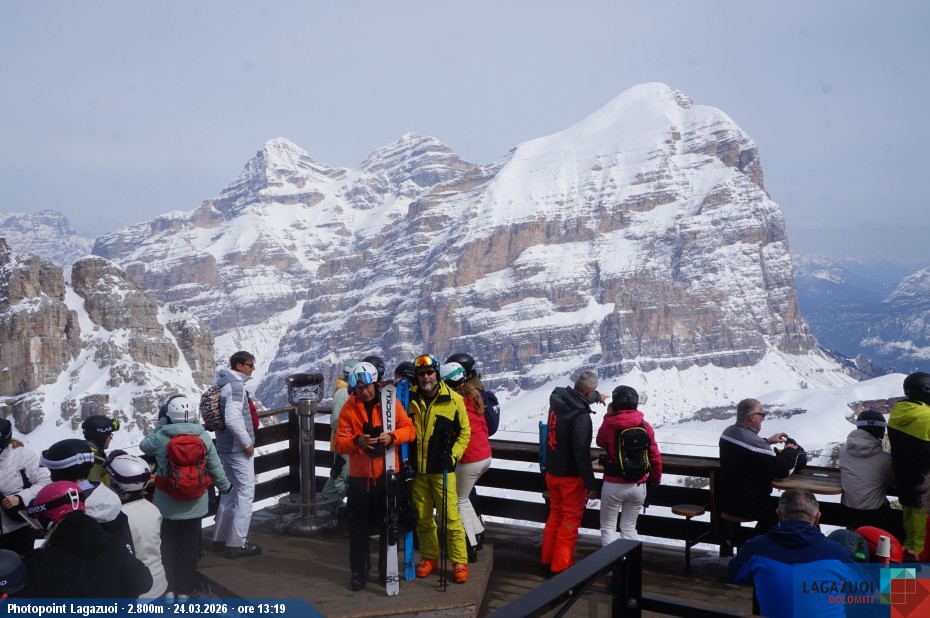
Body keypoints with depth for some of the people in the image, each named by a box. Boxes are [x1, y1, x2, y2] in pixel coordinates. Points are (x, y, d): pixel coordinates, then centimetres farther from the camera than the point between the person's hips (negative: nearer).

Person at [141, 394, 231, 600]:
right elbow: (215, 467, 1)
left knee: (167, 545, 15)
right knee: (188, 547, 12)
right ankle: (184, 591, 21)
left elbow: (144, 446, 9)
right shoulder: (203, 437, -9)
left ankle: (169, 589, 19)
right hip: (194, 504, 1)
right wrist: (224, 487, 17)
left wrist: (161, 424, 8)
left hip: (167, 504, -1)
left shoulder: (161, 437, -14)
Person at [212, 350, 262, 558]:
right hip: (238, 448, -10)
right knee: (245, 492, -3)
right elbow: (233, 419, -29)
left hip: (225, 446, 10)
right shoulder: (235, 385, -18)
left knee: (230, 491, 18)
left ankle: (220, 538, 26)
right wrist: (247, 443, -19)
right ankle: (237, 543, 0)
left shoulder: (223, 383, 11)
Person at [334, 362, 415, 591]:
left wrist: (392, 436, -24)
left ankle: (387, 571, 24)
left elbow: (409, 429, -4)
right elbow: (340, 442, -6)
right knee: (358, 527, 6)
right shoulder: (349, 408, -3)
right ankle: (358, 572, 20)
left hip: (387, 474, 0)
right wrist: (356, 441, -27)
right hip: (359, 476, 0)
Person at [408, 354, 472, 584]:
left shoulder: (454, 399, -5)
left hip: (441, 468, -3)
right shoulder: (411, 398, 2)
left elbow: (465, 431, 3)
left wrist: (453, 455, -6)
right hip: (417, 468, 3)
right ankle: (429, 557, 27)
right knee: (422, 517, 12)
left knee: (450, 516, -5)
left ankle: (460, 561, 7)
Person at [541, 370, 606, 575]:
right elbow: (582, 454, -27)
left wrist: (598, 397, 39)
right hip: (571, 476, -8)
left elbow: (579, 398, 21)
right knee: (571, 519, 6)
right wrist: (591, 484, -19)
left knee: (555, 514, 21)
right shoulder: (581, 416, -27)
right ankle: (560, 566, 12)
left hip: (552, 472, 8)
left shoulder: (557, 399, -4)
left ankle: (547, 559, 31)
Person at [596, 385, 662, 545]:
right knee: (629, 528, 15)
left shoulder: (609, 425, -13)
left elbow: (601, 442, 9)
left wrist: (608, 416, 11)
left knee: (608, 527, 11)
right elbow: (655, 457, 0)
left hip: (614, 485, -3)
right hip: (638, 486, 3)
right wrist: (656, 479, 16)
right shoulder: (645, 426, -5)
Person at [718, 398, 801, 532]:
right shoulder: (753, 441, -27)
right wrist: (790, 450, -5)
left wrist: (767, 441, 16)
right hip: (747, 505, -9)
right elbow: (782, 470, -22)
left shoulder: (728, 432, 1)